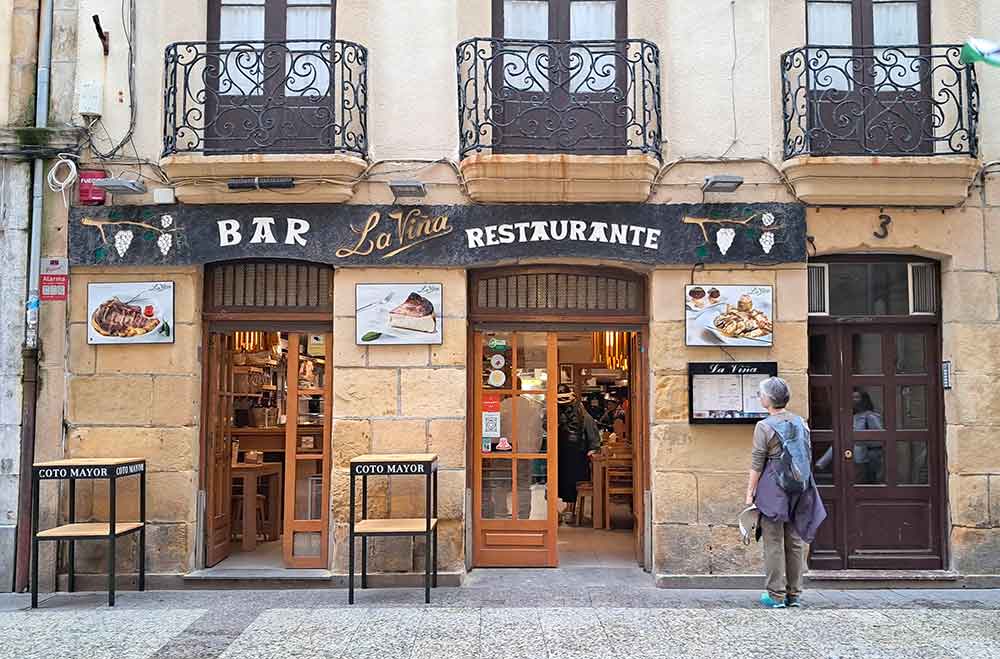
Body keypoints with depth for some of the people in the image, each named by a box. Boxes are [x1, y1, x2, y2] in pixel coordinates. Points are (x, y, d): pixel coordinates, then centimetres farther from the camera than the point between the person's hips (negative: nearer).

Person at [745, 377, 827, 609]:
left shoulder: (764, 427, -10)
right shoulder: (801, 422, 8)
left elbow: (757, 464, -10)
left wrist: (750, 492, -4)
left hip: (773, 487, -6)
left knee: (774, 542, 1)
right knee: (795, 541, 12)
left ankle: (776, 595, 4)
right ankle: (794, 593, 18)